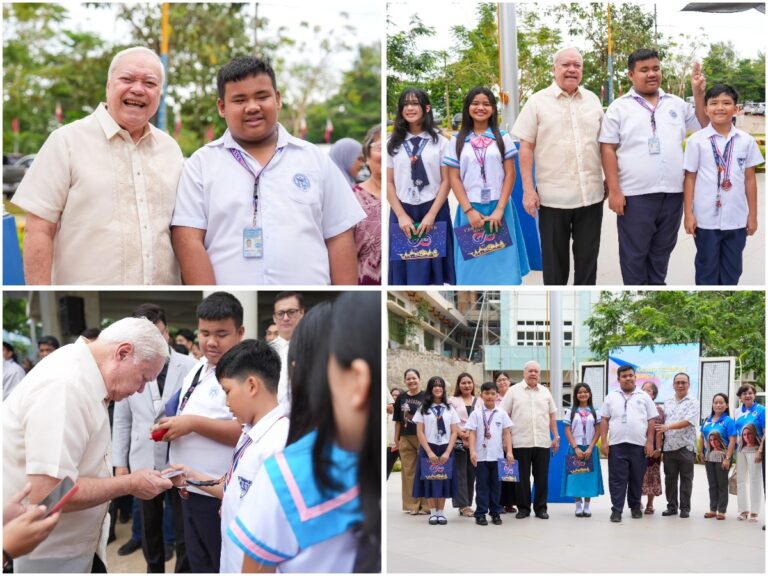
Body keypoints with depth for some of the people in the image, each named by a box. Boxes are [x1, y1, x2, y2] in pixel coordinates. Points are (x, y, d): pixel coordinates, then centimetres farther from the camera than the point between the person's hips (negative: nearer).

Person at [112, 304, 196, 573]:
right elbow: (121, 422, 6)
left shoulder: (190, 366, -8)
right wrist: (119, 463, 5)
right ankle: (154, 570, 32)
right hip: (145, 462, 3)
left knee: (185, 530, 5)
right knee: (149, 528, 16)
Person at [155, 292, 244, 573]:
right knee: (199, 565, 20)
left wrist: (194, 423, -24)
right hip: (191, 488, 9)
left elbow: (247, 431, -26)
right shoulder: (198, 369, 14)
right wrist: (169, 426, 9)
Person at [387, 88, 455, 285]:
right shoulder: (392, 144, 6)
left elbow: (446, 181, -1)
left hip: (434, 212, -1)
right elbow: (389, 183, 4)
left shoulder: (440, 142, 2)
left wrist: (431, 215, -11)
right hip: (402, 212, 1)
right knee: (404, 269, 1)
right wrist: (401, 215, -7)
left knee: (433, 269, 1)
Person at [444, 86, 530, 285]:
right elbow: (454, 179, 2)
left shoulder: (503, 138, 4)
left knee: (502, 261, 0)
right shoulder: (457, 141, 5)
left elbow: (510, 175, 1)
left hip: (498, 208, -1)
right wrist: (469, 210, -9)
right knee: (472, 263, 4)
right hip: (470, 209, 1)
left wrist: (500, 209, -9)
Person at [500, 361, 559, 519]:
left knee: (542, 477, 4)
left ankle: (541, 508, 12)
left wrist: (556, 437, 10)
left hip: (542, 442, 3)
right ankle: (523, 508, 12)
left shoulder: (545, 392, 13)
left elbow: (552, 416, 17)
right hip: (521, 442, -2)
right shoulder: (514, 391, 3)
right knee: (522, 477, 2)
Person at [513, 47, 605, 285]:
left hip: (591, 194, 3)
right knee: (554, 258, 7)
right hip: (553, 196, -3)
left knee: (588, 257, 9)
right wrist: (528, 190, -9)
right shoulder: (538, 102, -1)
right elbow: (526, 147, -3)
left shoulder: (593, 100, 9)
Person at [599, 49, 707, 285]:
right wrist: (614, 190, -10)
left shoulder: (677, 104, 11)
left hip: (672, 193, 4)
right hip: (635, 194, -3)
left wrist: (699, 94, 3)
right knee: (634, 254, 4)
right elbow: (608, 149, -3)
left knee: (661, 252, 14)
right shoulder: (619, 107, 0)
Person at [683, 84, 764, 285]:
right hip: (706, 218, -2)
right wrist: (688, 214, -4)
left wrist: (753, 215, 6)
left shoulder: (746, 141, 2)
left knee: (732, 269, 13)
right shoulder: (696, 141, -5)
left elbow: (750, 179, 6)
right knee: (706, 269, 9)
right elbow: (690, 178, -2)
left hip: (737, 219, 2)